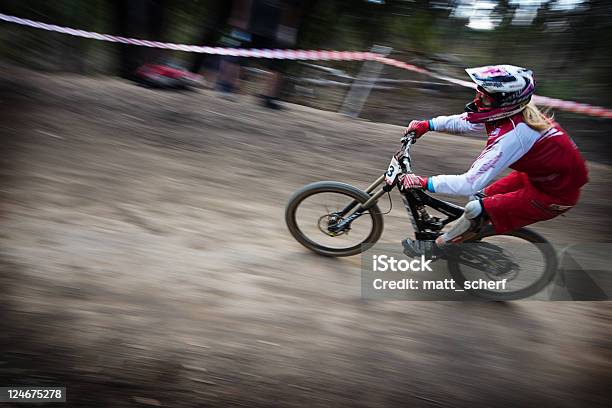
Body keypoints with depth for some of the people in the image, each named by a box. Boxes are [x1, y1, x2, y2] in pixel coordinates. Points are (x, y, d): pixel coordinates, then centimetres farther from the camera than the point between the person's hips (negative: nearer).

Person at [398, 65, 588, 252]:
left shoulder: (512, 135, -34)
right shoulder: (511, 110, -10)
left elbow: (470, 183, -35)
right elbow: (463, 121, 4)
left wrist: (423, 182, -31)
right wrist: (427, 124, 0)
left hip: (554, 195, -8)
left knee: (477, 210, -13)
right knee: (480, 196, 11)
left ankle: (438, 246, 9)